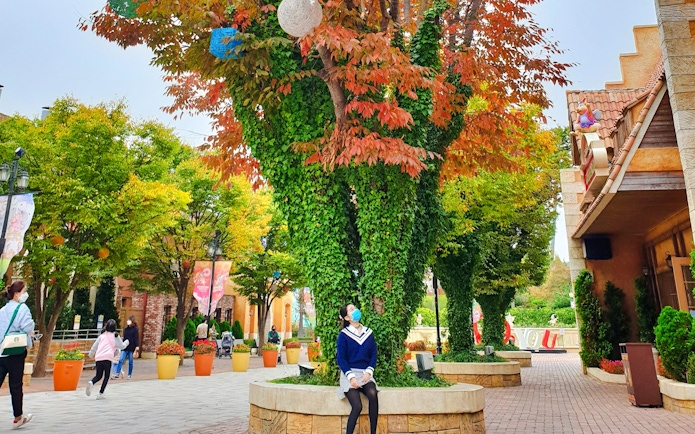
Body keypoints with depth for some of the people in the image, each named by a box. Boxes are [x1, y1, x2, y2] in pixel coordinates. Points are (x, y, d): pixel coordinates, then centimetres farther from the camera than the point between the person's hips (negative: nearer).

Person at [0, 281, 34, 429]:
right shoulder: (22, 308, -10)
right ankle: (18, 418, 21)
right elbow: (28, 328, -20)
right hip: (15, 352, -6)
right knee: (16, 386, 7)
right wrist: (30, 343, -2)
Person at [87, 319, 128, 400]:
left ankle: (91, 382, -15)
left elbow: (95, 346, 17)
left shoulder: (102, 335, 14)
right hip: (107, 358, -3)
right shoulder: (115, 336, 5)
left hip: (98, 358, 3)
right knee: (106, 377, 10)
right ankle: (100, 394, 4)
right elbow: (121, 346, 9)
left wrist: (91, 354, 33)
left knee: (98, 376, 16)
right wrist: (126, 342, 28)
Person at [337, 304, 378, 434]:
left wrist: (369, 371, -9)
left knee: (373, 394, -29)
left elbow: (373, 355, 8)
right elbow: (341, 359, -4)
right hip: (349, 374, -3)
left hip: (365, 373, 3)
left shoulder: (368, 333, 9)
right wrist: (351, 377, -16)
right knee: (357, 406, -25)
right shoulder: (343, 335, -2)